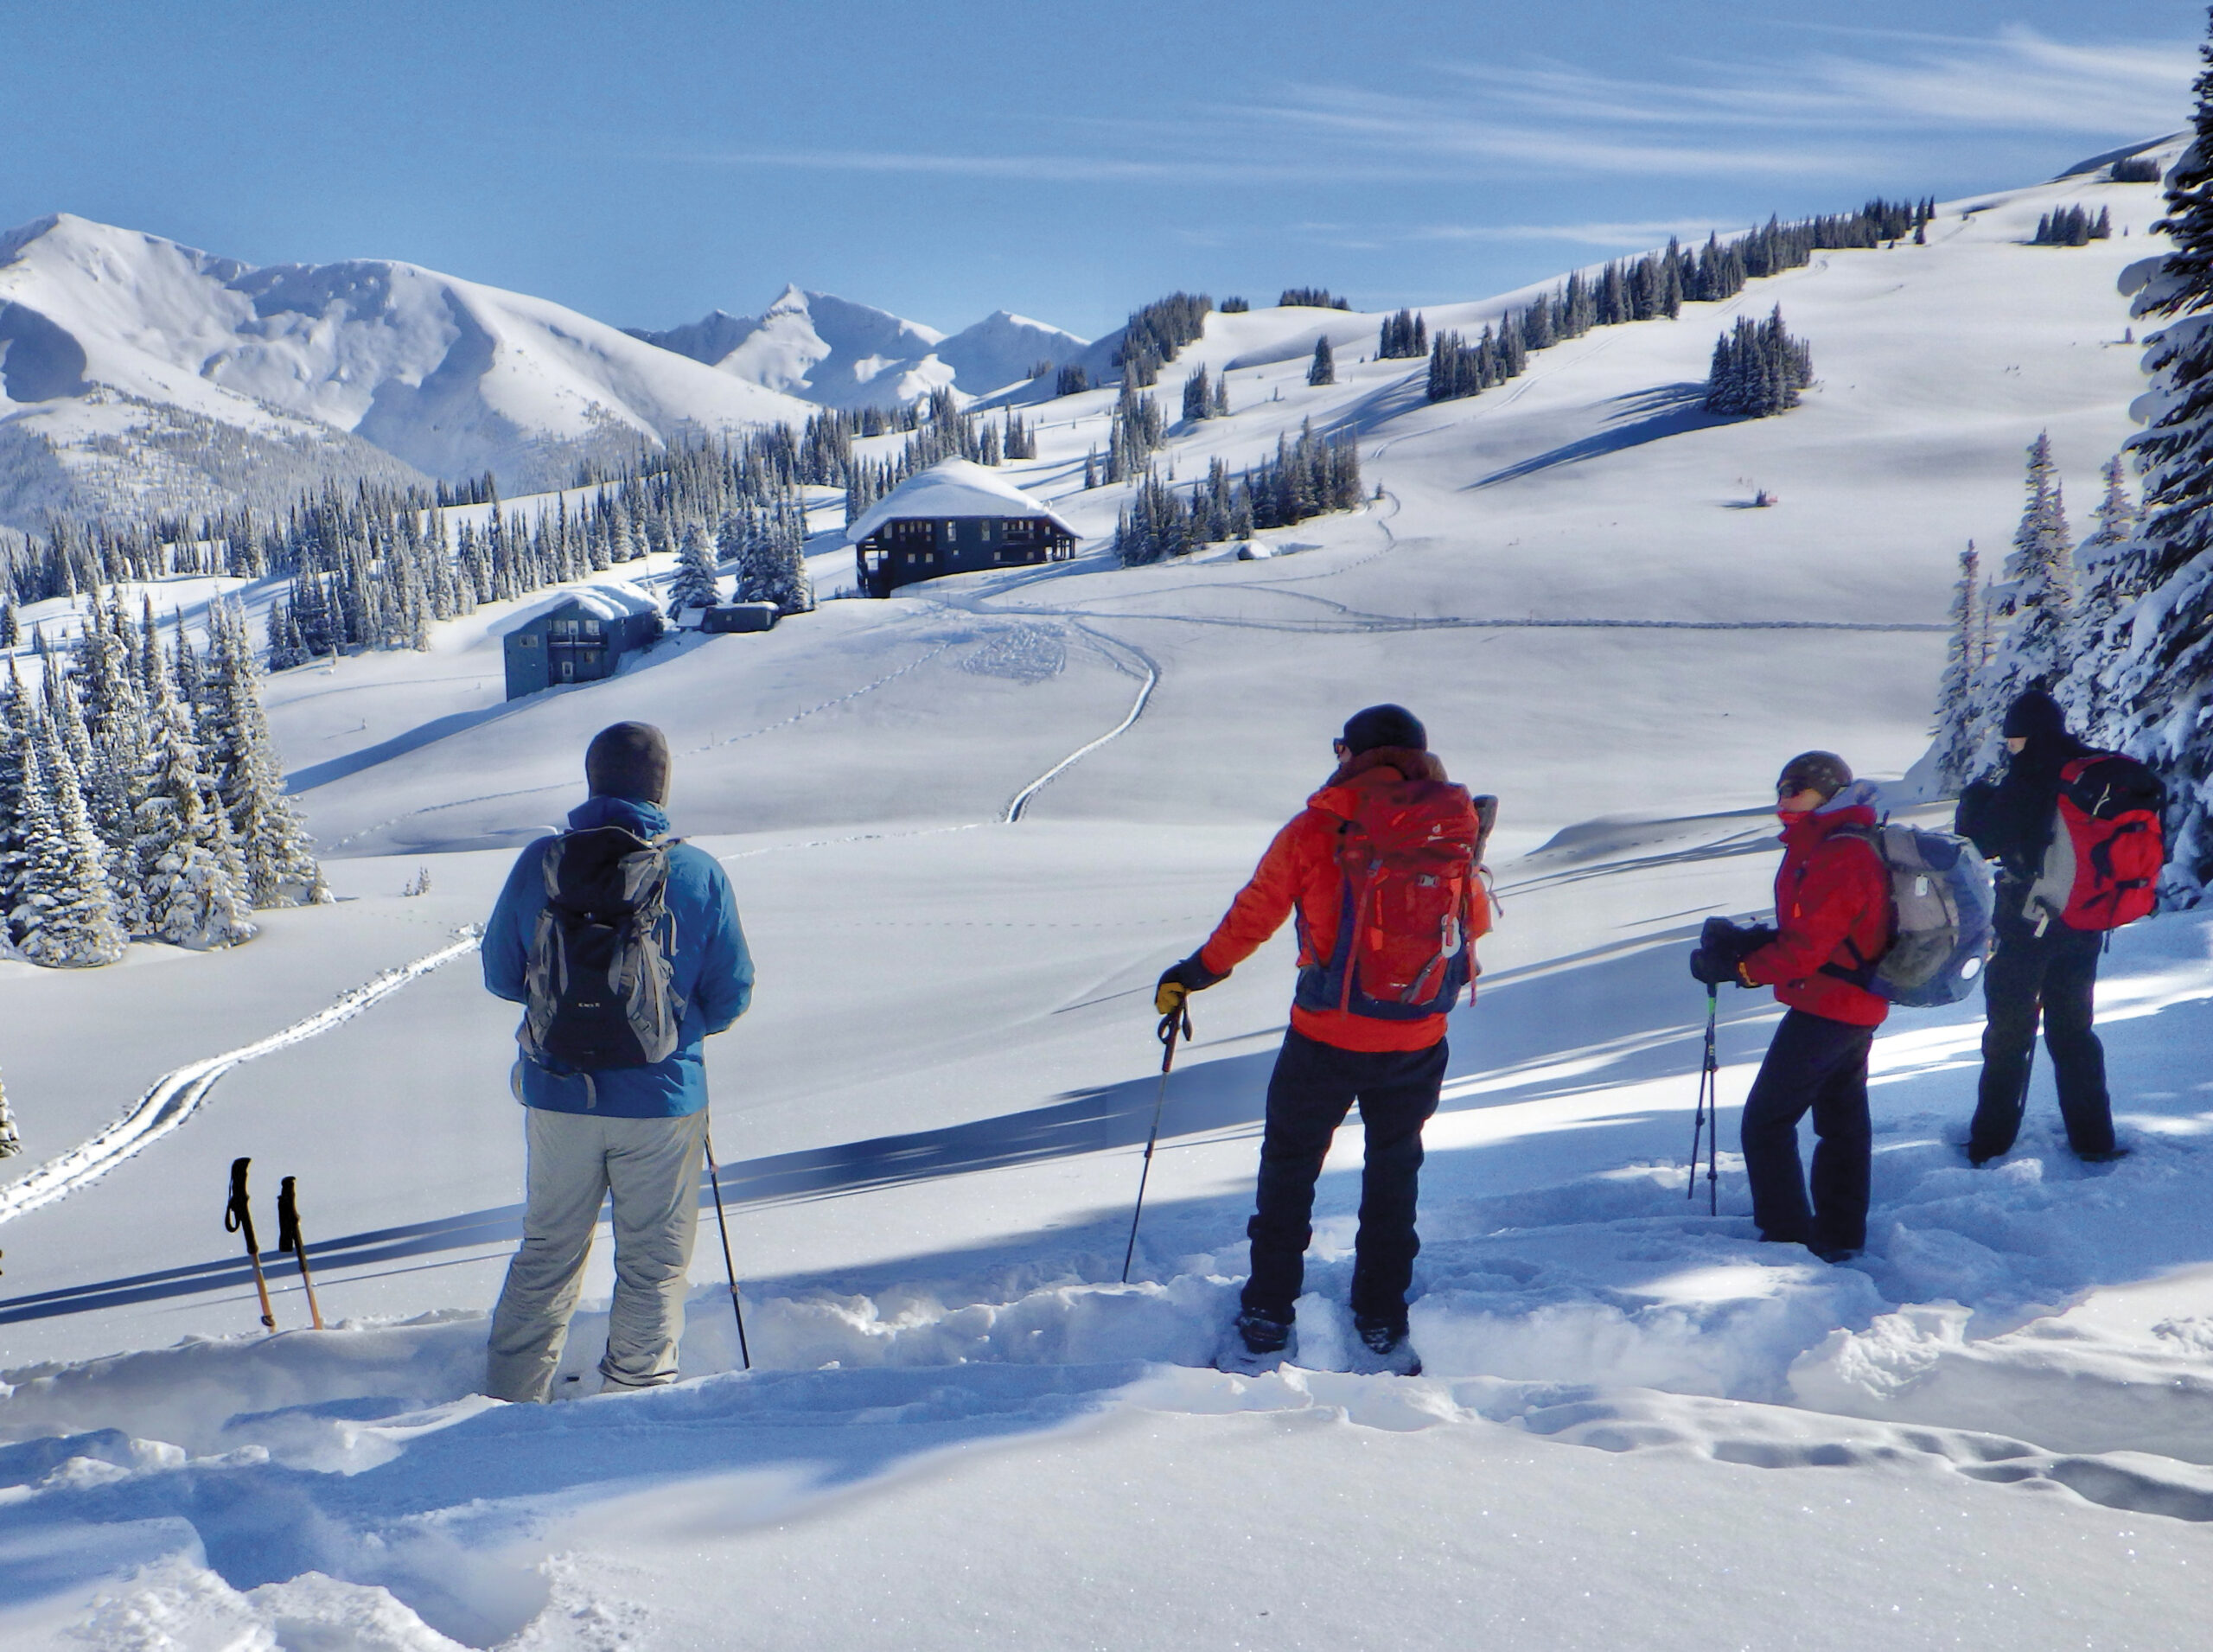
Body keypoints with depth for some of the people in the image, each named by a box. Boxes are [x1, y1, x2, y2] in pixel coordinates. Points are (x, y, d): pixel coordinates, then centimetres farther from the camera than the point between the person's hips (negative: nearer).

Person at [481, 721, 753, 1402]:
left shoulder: (538, 863, -5)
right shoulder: (700, 874, -9)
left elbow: (501, 976, 5)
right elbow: (730, 996, -3)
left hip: (557, 1095, 2)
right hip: (662, 1098, -2)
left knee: (547, 1253, 19)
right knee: (653, 1265, 12)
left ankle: (510, 1399, 25)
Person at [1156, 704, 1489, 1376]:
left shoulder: (1314, 830, -9)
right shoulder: (1453, 826, -2)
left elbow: (1251, 917, -1)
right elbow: (1475, 921, 12)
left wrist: (1192, 974, 15)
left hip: (1324, 1039, -2)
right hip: (1418, 1042, 3)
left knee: (1288, 1174, 14)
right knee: (1393, 1178, 21)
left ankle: (1265, 1330, 18)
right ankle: (1382, 1334, 25)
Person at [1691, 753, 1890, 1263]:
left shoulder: (1839, 857, -22)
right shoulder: (1831, 848, 13)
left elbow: (1806, 947, -25)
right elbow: (1803, 931, 11)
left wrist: (1739, 967, -18)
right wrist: (1745, 942, -3)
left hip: (1824, 1008, -11)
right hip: (1858, 1009, 11)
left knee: (1767, 1121, -4)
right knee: (1842, 1121, 18)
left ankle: (1787, 1238, -2)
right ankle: (1840, 1236, 30)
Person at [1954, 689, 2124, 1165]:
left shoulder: (2028, 778, -17)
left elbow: (1981, 841, -11)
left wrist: (1976, 798, 4)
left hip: (2026, 924, -5)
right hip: (2084, 925, 6)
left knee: (2009, 1032, 4)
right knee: (2073, 1031, 16)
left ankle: (1991, 1143, 8)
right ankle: (2093, 1139, 17)